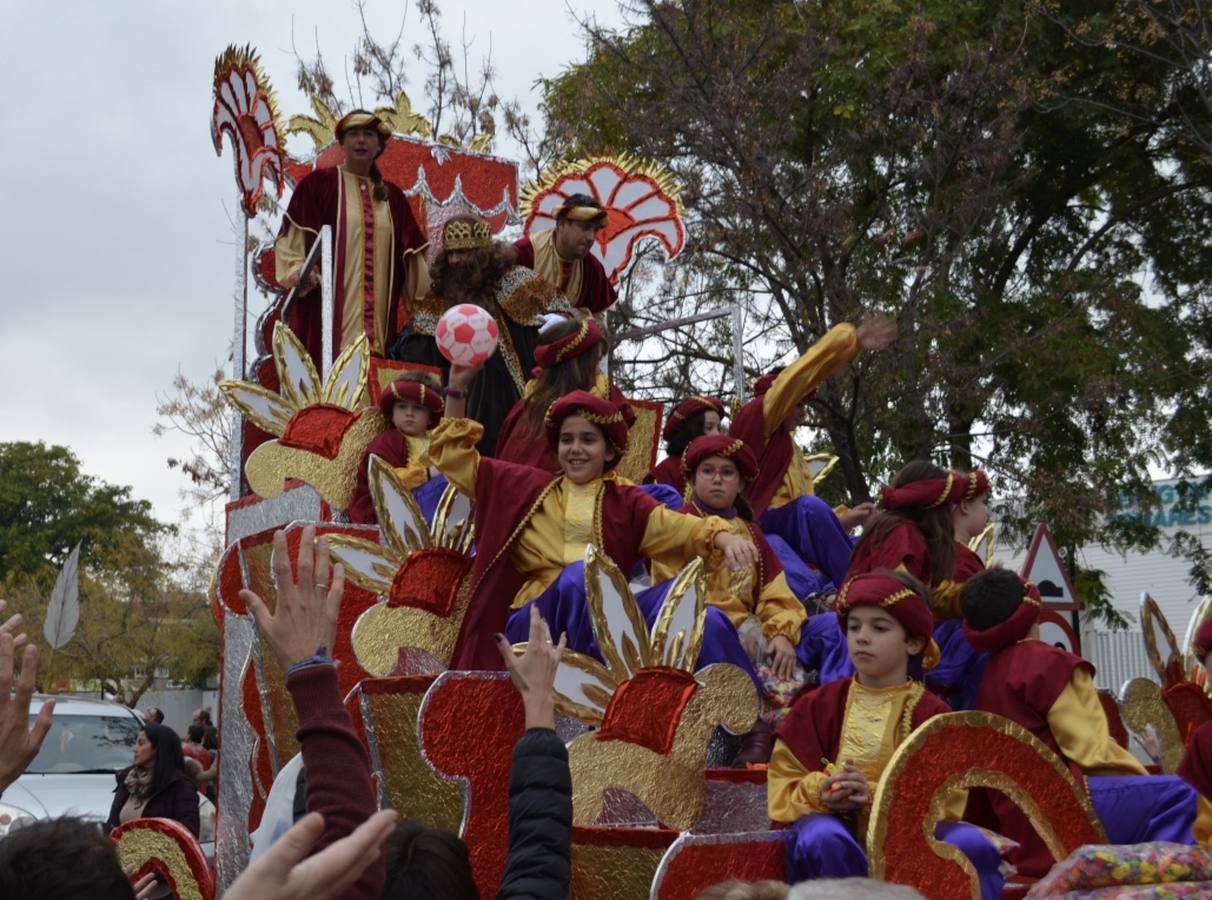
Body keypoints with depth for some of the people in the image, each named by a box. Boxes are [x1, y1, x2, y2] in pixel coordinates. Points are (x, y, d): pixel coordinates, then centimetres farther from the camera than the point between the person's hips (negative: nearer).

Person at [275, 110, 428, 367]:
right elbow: (291, 238, 1)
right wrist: (298, 270, -16)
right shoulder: (317, 184, 5)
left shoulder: (392, 197, 18)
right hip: (328, 310, -4)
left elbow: (410, 254, 19)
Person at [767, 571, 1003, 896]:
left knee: (972, 845, -29)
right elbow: (783, 785, 5)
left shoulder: (931, 713, 1)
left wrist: (876, 797, -22)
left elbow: (943, 801, -7)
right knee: (820, 838, -36)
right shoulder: (818, 705, 6)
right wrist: (820, 792, -18)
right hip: (839, 828, 0)